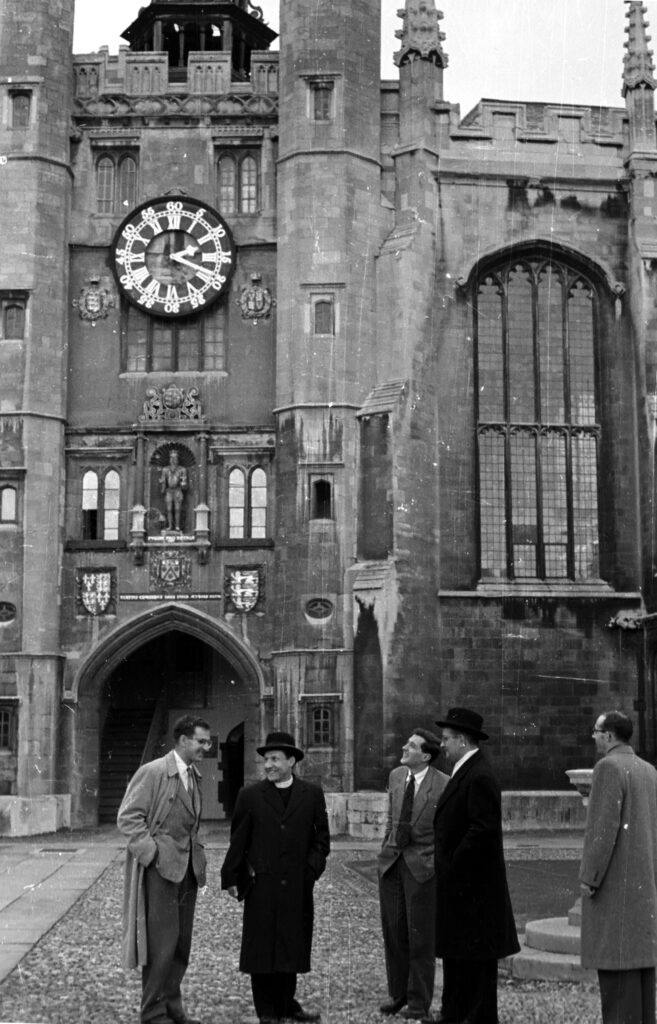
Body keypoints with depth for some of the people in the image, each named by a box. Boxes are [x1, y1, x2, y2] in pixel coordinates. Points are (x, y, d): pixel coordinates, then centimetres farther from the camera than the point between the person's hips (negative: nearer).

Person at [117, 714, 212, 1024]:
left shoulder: (194, 776, 13)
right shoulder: (152, 772, -11)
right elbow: (128, 818, -12)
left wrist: (197, 856, 11)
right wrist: (152, 852, -16)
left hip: (187, 868, 8)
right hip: (160, 868, -8)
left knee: (181, 944, 11)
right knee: (161, 943, -4)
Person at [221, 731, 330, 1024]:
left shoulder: (312, 794, 5)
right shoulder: (249, 796, 2)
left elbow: (322, 837, 8)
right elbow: (237, 841, 3)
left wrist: (312, 868, -4)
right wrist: (231, 877, 0)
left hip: (297, 887, 1)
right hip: (261, 887, -1)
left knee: (292, 947, 8)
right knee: (262, 948, 2)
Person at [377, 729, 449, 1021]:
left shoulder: (444, 785, -12)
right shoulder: (396, 776, 6)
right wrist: (385, 849, 14)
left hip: (423, 865, -5)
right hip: (391, 862, 5)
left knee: (420, 937, 3)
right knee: (393, 932, 11)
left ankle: (419, 1003, 15)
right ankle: (398, 994, 26)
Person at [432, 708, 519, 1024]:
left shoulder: (479, 777, -18)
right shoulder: (464, 773, 14)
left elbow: (483, 830, -25)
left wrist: (453, 865, -19)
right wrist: (446, 865, 12)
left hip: (473, 888, -10)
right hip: (456, 883, 10)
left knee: (477, 960, -1)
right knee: (454, 952, 16)